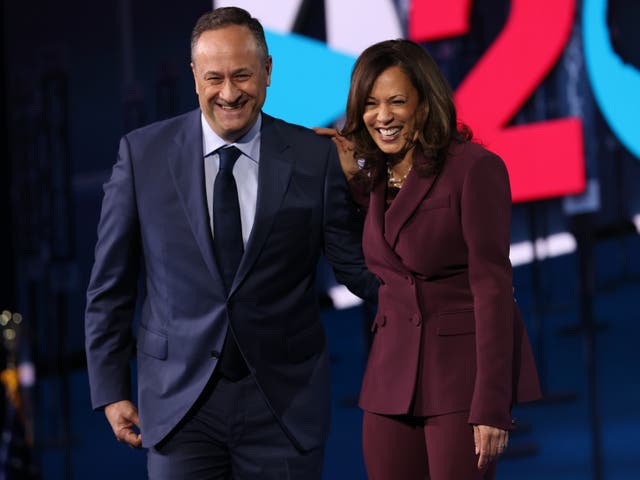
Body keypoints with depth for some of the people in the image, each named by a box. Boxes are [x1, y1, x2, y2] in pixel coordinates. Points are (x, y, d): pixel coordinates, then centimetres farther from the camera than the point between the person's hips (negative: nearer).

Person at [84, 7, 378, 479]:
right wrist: (111, 389, 4)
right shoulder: (143, 153, 0)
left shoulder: (315, 158, -1)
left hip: (283, 400, 0)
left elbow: (357, 267, 2)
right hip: (180, 400, 0)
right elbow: (110, 284, 5)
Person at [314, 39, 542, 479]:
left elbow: (492, 287, -14)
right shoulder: (377, 176, 11)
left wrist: (491, 407, -19)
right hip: (394, 371, 7)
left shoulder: (474, 168, -11)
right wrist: (351, 178, 10)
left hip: (463, 371, -7)